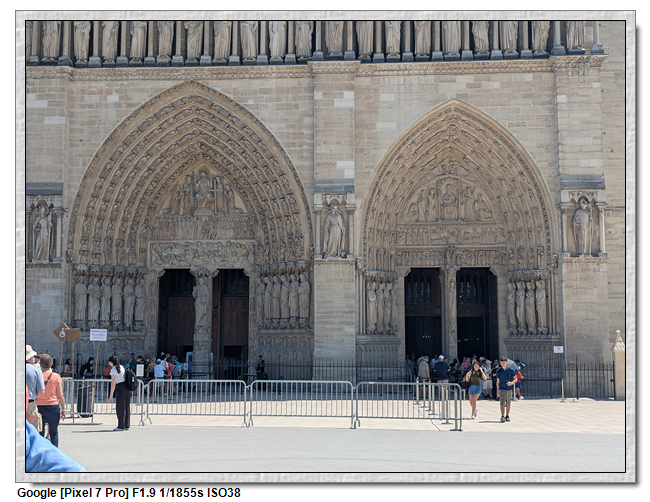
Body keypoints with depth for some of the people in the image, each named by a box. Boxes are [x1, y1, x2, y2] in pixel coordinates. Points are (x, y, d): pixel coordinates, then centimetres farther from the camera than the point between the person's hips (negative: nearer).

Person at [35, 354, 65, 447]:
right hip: (53, 406, -1)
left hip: (39, 406, 1)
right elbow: (60, 395, -2)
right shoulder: (56, 376, -3)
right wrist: (63, 409, 7)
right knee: (54, 432, 6)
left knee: (40, 433, 7)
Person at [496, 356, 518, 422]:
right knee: (502, 403, -12)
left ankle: (507, 416, 19)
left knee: (508, 404, 7)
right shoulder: (498, 371, 7)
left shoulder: (511, 370, 2)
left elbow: (515, 379, 6)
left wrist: (511, 383, -15)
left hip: (509, 389, 0)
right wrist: (497, 391, 10)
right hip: (502, 389, 0)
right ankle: (502, 416, -15)